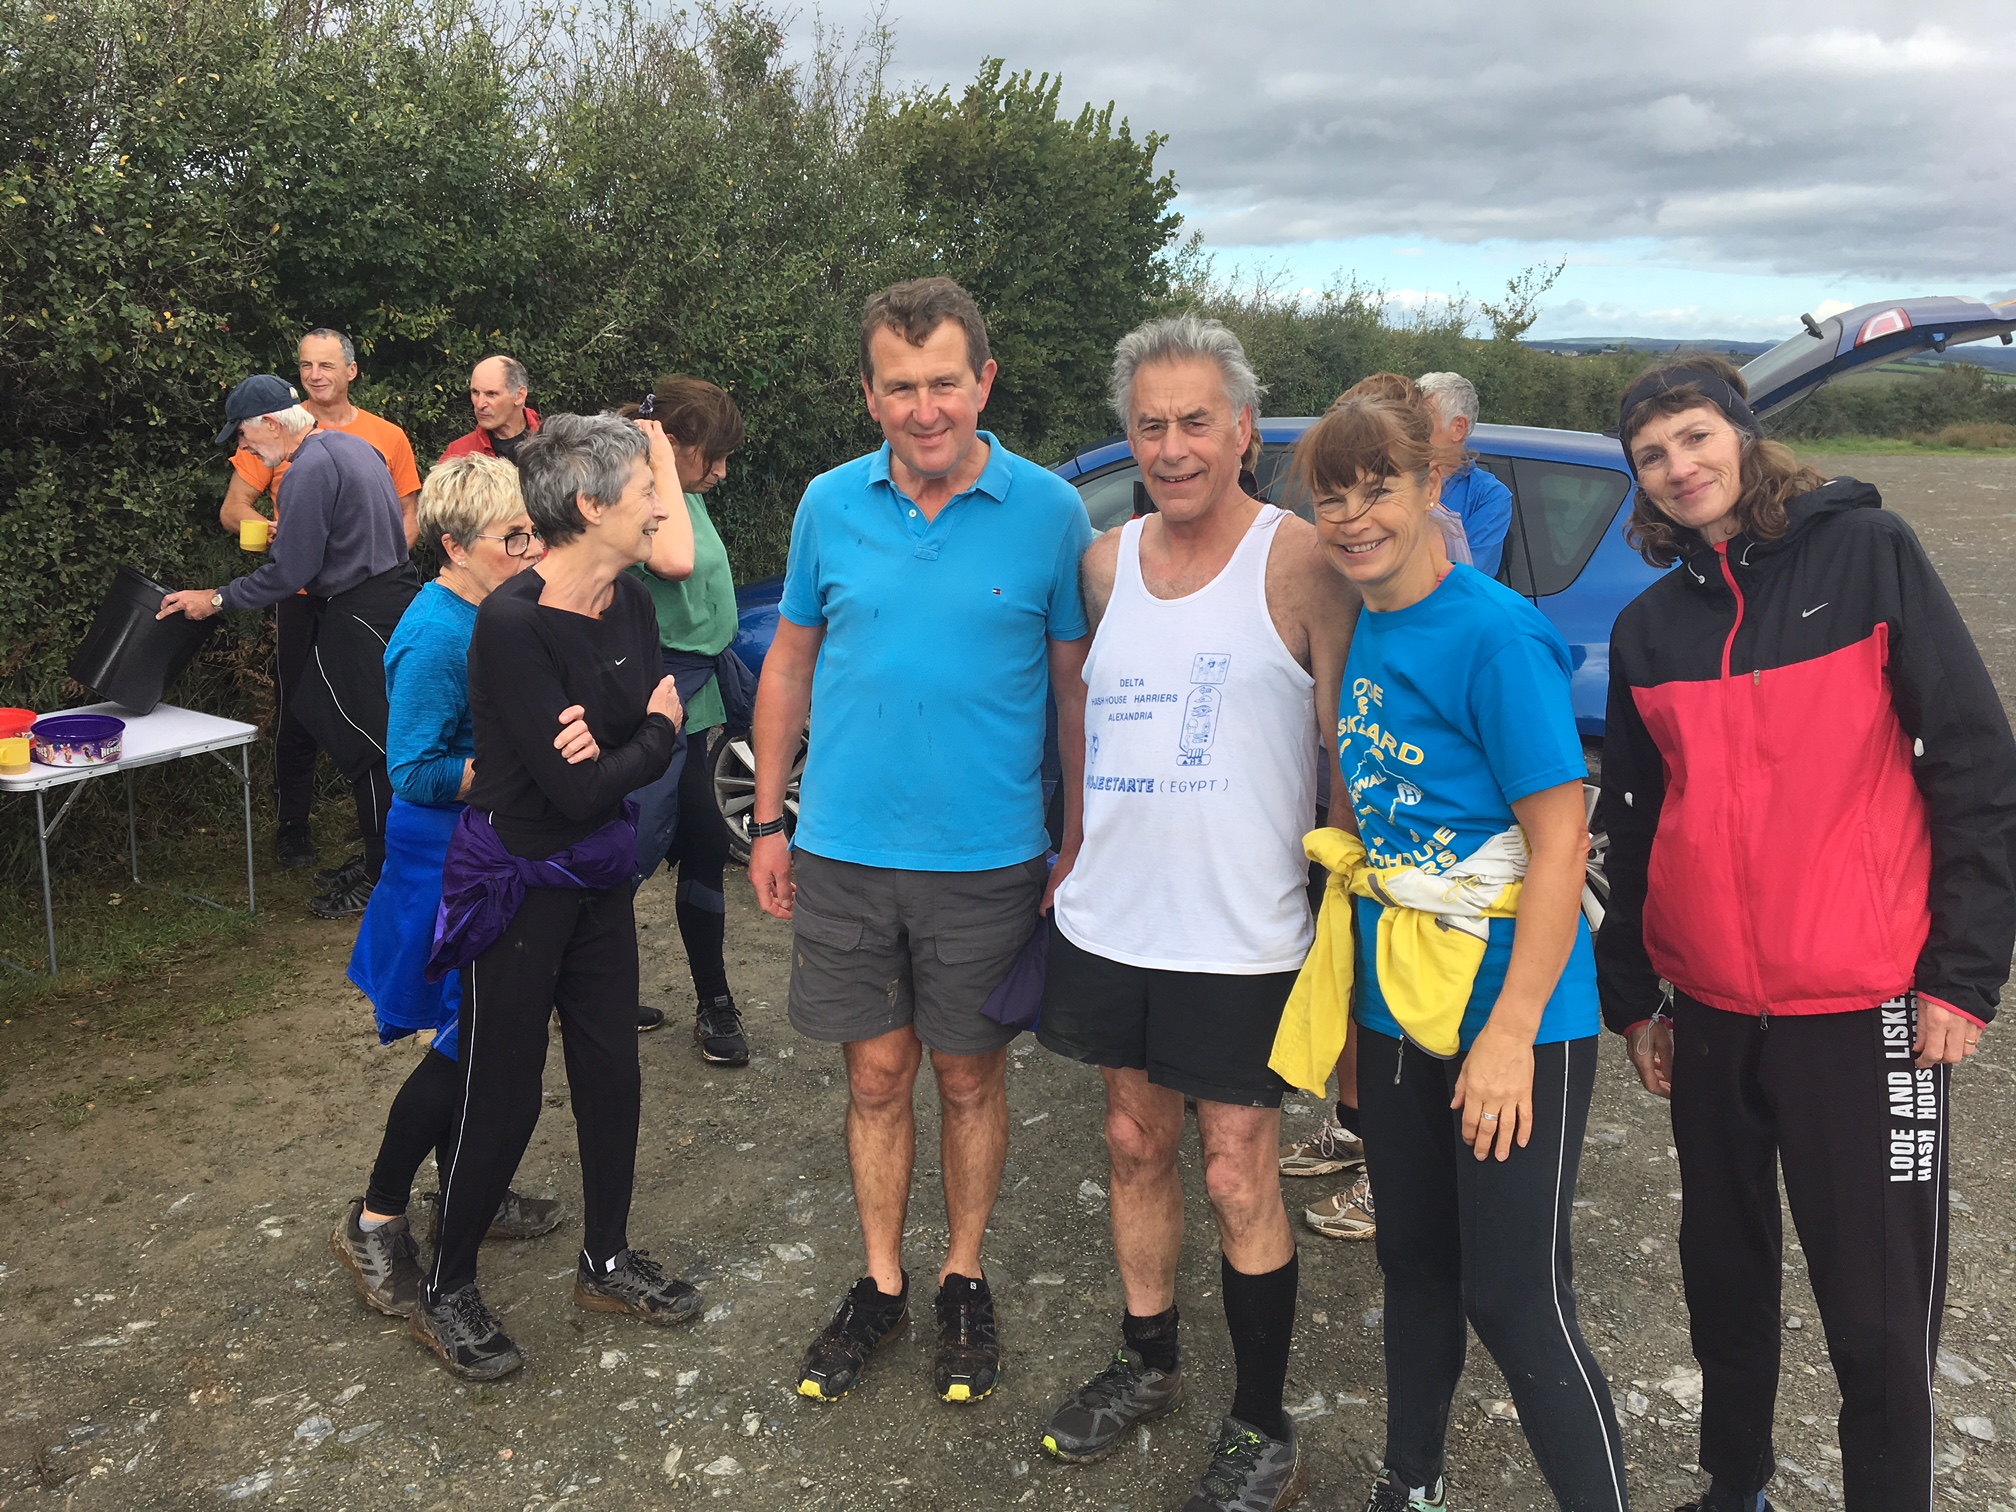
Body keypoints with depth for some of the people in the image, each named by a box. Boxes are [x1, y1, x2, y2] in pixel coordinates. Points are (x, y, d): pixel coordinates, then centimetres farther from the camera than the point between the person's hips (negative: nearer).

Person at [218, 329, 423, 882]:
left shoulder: (387, 437, 6)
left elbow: (410, 515, 11)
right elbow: (233, 511, 2)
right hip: (301, 594, -1)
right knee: (296, 713, 5)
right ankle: (292, 829, 21)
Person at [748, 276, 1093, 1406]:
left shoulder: (1050, 513, -7)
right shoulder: (832, 504, 0)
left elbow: (1079, 687, -1)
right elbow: (791, 661, 9)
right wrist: (769, 820, 7)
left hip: (988, 862, -2)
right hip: (843, 855, 2)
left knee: (971, 1077, 12)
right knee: (877, 1073, 13)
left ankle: (965, 1282, 33)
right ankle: (882, 1283, 32)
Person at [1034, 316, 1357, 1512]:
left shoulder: (1298, 559, -9)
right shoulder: (1109, 561, 6)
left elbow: (1350, 746, -8)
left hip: (1241, 937, -5)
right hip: (1111, 920, 5)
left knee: (1239, 1179, 4)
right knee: (1137, 1143, 18)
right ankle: (1147, 1364, 39)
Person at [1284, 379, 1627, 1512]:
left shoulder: (1495, 633, -17)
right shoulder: (1365, 634, 6)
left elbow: (1562, 841, -19)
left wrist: (1511, 1033, -21)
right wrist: (1353, 993, 14)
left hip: (1510, 1014, -7)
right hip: (1395, 1004, 7)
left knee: (1517, 1305, -1)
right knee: (1416, 1264, 20)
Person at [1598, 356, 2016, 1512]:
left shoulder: (1865, 553, -3)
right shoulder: (1649, 627, 8)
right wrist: (1631, 993, 14)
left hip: (1865, 1006, -4)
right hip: (1710, 1012, 5)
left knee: (1879, 1316, 1)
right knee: (1725, 1277, 17)